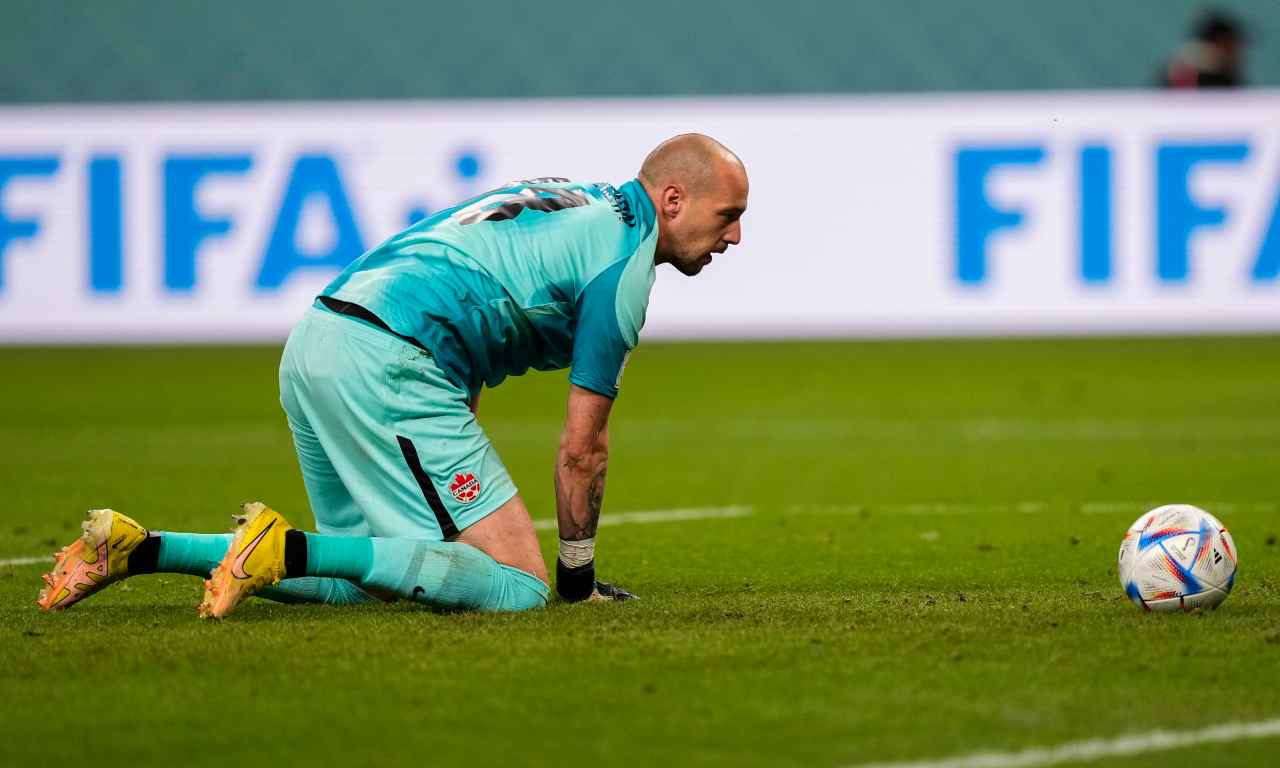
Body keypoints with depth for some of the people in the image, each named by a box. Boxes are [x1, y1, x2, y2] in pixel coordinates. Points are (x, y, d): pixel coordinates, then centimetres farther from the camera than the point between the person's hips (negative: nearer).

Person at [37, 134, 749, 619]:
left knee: (364, 581, 20)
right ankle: (287, 549, -19)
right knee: (521, 588, -10)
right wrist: (578, 575, 11)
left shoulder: (571, 204, 25)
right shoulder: (626, 255, -3)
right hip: (389, 365, -10)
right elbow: (582, 445, -2)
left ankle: (138, 547, 8)